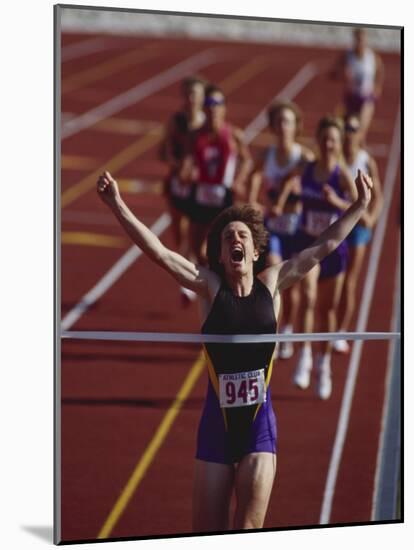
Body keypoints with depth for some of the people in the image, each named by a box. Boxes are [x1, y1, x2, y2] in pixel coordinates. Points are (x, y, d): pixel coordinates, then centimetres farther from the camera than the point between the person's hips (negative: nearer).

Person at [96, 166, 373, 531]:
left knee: (248, 531, -7)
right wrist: (118, 206, -18)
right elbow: (157, 251, -10)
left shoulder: (271, 283, 3)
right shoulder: (210, 286, -1)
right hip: (217, 421, 0)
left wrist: (360, 206, 13)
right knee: (206, 533, 5)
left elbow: (324, 246, 9)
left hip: (260, 422, 0)